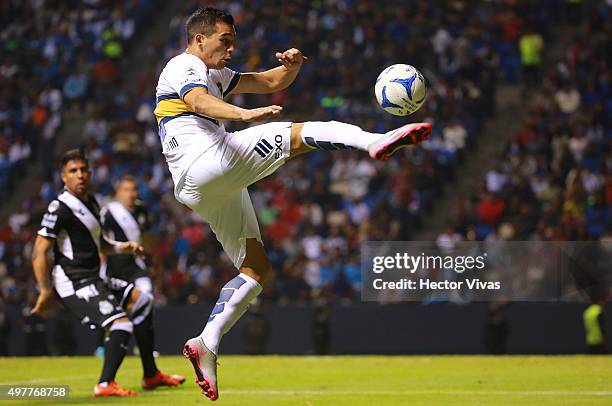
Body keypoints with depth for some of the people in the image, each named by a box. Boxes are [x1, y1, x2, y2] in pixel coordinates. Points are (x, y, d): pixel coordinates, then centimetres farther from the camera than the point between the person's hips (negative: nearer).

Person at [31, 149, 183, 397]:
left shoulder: (90, 203, 16)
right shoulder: (60, 209, -14)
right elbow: (39, 253, -17)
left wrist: (124, 247, 11)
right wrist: (46, 292, -20)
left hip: (92, 281, 10)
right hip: (74, 284, -10)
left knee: (142, 302, 20)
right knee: (121, 322, -23)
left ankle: (151, 376, 25)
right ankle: (105, 384, -26)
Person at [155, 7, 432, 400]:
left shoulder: (215, 74, 31)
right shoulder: (183, 67, 1)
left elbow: (271, 82, 29)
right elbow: (198, 102, -23)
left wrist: (292, 66, 4)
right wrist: (245, 114, -43)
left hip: (205, 191, 10)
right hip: (203, 163, -10)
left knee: (257, 268, 8)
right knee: (299, 134, -19)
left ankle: (207, 345, 2)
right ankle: (375, 141, -40)